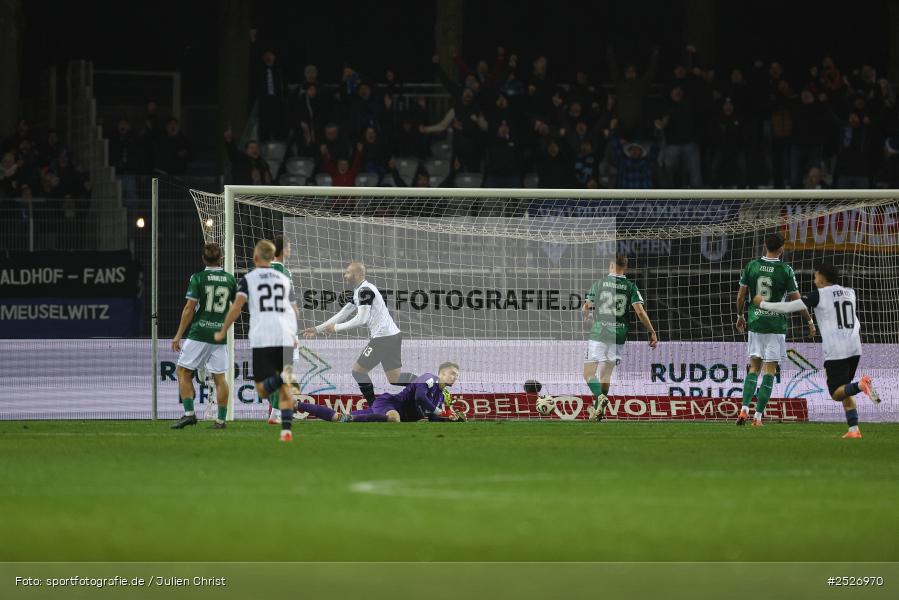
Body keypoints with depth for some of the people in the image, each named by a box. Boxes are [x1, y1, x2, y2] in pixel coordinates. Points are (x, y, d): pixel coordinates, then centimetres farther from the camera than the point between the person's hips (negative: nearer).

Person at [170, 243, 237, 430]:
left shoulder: (198, 278, -5)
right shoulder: (230, 279, 5)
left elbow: (189, 308, -8)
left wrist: (178, 335, -3)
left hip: (199, 333, -4)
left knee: (183, 372, 5)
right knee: (219, 377, 7)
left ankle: (189, 413, -7)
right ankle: (221, 420, 4)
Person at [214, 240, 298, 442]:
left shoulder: (248, 279, 6)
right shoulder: (285, 279, 18)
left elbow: (237, 306, -5)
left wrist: (222, 332, 6)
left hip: (261, 338, -3)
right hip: (286, 337, 3)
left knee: (263, 391, -1)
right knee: (285, 389, 9)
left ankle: (281, 377, -33)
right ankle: (286, 430, -6)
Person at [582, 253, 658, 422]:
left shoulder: (599, 284, 0)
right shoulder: (630, 287, 2)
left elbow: (586, 308, 7)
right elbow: (640, 312, -6)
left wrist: (588, 318, 29)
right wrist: (652, 333, 0)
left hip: (598, 334, -3)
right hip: (618, 336, 3)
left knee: (589, 373, -1)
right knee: (606, 373, 14)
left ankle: (600, 397, -27)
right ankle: (598, 409, 17)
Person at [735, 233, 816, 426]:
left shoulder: (752, 266, 1)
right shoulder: (785, 270, -8)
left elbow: (741, 294, 7)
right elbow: (797, 300, -5)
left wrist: (740, 316, 24)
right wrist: (810, 321, 8)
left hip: (755, 323, 3)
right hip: (776, 325, -3)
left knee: (754, 366, 13)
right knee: (770, 370, 2)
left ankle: (744, 409, -4)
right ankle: (758, 416, -2)